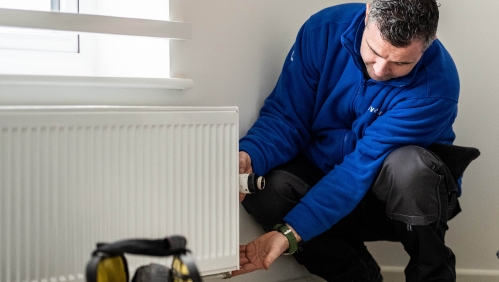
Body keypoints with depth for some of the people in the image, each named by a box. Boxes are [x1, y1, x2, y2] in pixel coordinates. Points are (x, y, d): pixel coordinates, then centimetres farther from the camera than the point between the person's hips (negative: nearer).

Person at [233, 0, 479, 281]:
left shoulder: (436, 86, -27)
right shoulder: (324, 30, -16)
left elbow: (363, 166, -32)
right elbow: (286, 116, -13)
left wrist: (291, 232, -40)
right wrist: (249, 157, -36)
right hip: (324, 174, 3)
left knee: (407, 164, -37)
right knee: (265, 189, -28)